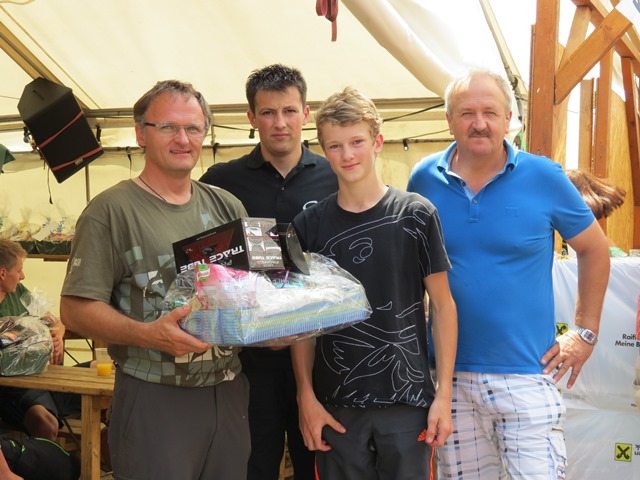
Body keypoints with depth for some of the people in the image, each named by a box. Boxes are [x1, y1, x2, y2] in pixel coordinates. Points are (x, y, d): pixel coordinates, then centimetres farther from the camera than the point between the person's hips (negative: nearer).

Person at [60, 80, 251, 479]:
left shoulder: (227, 206, 9)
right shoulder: (111, 210, -7)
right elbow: (76, 310, -12)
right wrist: (148, 335, -26)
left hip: (230, 390, 5)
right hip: (155, 399, -5)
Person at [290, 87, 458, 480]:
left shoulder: (416, 214, -2)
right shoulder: (309, 225, 1)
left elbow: (442, 305, 1)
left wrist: (444, 394, -4)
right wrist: (306, 397, -1)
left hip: (407, 401, -1)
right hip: (335, 404, 1)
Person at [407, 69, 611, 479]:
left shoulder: (544, 177, -5)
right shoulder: (424, 179, 1)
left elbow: (594, 249, 7)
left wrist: (585, 332, 4)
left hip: (527, 375, -2)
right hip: (449, 373, 2)